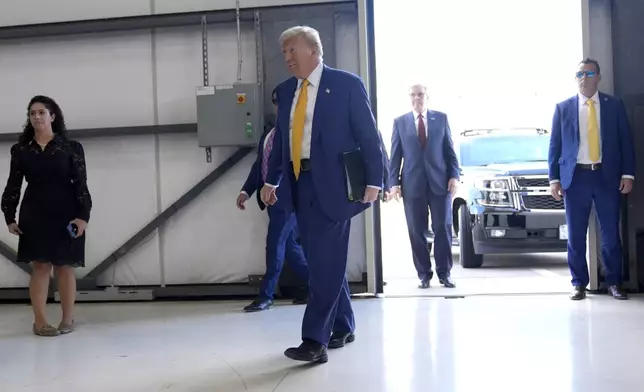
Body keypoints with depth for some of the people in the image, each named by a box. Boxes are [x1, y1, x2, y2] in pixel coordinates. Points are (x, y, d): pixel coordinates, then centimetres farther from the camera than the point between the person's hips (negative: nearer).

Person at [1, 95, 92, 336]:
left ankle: (68, 319, 13)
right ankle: (40, 321, 5)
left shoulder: (71, 147, 1)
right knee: (40, 266, 0)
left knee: (64, 267, 4)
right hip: (34, 215, 1)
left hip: (65, 214, -1)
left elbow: (81, 184, -3)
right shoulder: (21, 150, 7)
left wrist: (83, 215, -11)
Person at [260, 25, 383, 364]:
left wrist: (374, 181, -11)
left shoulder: (346, 83, -3)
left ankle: (315, 340, -2)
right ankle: (342, 327, 25)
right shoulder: (285, 90, 13)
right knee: (321, 259, 11)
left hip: (331, 183, -6)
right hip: (299, 183, 6)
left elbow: (369, 135, -5)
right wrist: (272, 180, 14)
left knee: (326, 260, -6)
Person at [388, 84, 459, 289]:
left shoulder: (441, 118, 9)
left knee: (443, 228, 1)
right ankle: (424, 274, 12)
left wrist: (454, 175, -3)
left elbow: (450, 149, 8)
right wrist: (394, 183, -2)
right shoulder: (400, 122, 9)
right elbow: (395, 155, 5)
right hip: (413, 184, 0)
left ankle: (444, 273, 11)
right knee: (417, 231, 3)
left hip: (440, 182, 0)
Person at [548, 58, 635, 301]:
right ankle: (579, 284, 13)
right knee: (576, 235, 3)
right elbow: (555, 145, 5)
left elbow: (626, 141, 6)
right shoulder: (563, 108, 7)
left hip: (607, 176, 0)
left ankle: (613, 283, 15)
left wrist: (627, 174, -3)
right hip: (576, 176, 0)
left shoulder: (614, 105, 7)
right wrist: (554, 178, -2)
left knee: (611, 233, 3)